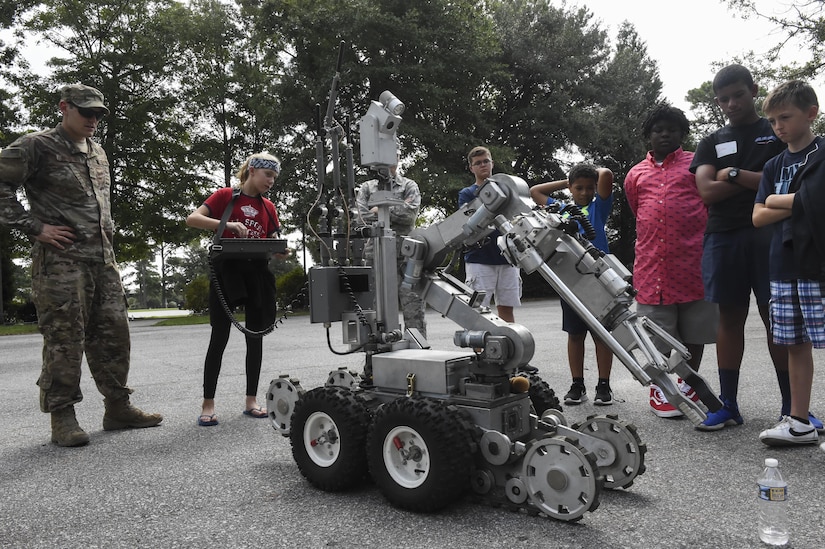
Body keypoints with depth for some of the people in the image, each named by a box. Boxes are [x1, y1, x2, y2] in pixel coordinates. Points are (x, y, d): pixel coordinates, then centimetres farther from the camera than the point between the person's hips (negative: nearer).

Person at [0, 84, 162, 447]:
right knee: (65, 338, -4)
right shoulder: (37, 146, -3)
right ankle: (62, 418, 7)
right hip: (61, 259, -7)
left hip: (103, 258, 7)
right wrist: (34, 228, -13)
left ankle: (118, 407, 16)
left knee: (113, 331, 6)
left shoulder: (98, 153, 19)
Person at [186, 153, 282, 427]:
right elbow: (192, 219, -11)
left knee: (255, 337, 6)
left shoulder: (268, 207, 13)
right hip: (227, 271, -5)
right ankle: (208, 404, 7)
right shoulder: (225, 195, 0)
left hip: (256, 273, 5)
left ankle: (251, 401, 17)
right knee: (219, 338, -3)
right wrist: (227, 224, -24)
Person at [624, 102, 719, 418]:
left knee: (694, 328, 8)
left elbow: (713, 206, 11)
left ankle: (688, 383, 25)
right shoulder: (635, 175, 16)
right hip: (652, 266, 1)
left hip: (694, 263, -1)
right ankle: (658, 387, 17)